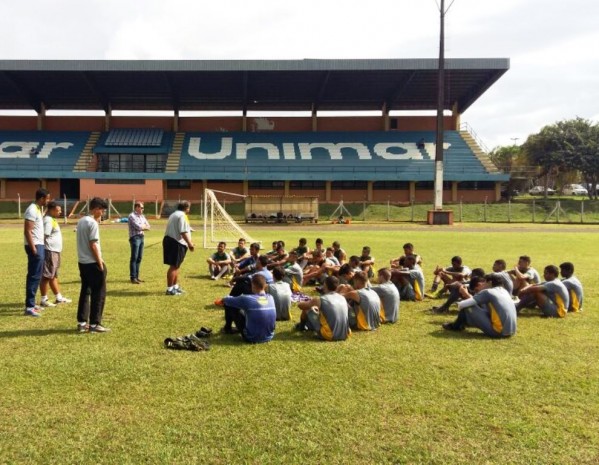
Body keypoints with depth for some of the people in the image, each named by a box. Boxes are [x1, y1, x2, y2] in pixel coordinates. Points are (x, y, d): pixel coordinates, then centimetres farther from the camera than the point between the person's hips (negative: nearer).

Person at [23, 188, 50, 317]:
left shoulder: (38, 209, 14)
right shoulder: (32, 210, -16)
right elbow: (27, 231, -20)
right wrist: (33, 248, -22)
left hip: (39, 245, 10)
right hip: (35, 246, -10)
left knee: (36, 275, 14)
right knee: (34, 276, -8)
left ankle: (31, 304, 22)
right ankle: (29, 307, -6)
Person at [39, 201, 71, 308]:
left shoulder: (52, 220, 15)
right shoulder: (48, 221, -15)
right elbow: (44, 237, -21)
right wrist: (47, 252, -21)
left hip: (55, 252, 11)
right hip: (50, 252, -11)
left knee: (54, 276, 16)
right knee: (46, 276, -4)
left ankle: (59, 298, 25)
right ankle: (44, 300, 2)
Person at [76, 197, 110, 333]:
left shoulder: (81, 221, 13)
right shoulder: (92, 223, -15)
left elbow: (84, 242, 15)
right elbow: (93, 245, -18)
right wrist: (100, 263, -14)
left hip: (82, 262, 9)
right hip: (93, 263, -9)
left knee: (85, 292, 14)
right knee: (99, 294, -1)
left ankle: (82, 323, 17)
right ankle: (94, 324, 1)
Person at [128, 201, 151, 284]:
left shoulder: (142, 216, 18)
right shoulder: (132, 216, -7)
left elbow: (148, 227, 11)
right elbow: (138, 227, -17)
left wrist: (142, 227, -6)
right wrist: (144, 226, 2)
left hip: (141, 237, 8)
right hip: (135, 237, -8)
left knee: (139, 258, 9)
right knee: (134, 258, -8)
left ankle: (136, 276, 15)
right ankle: (133, 277, -7)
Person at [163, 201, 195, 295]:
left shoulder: (174, 214, 20)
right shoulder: (182, 216, -12)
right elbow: (183, 232, -21)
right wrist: (190, 244, -17)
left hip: (169, 240, 11)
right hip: (176, 243, -11)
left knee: (176, 266, 20)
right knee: (174, 266, -5)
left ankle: (175, 286, 30)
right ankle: (169, 289, -2)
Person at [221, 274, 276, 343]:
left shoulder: (247, 299, -19)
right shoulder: (270, 298, -5)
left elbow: (228, 300, -3)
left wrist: (225, 299, 22)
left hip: (252, 338, -5)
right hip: (269, 337, 5)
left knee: (229, 305, 4)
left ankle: (227, 328, 29)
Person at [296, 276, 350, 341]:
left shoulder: (320, 300, -9)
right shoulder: (343, 298, 7)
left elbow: (300, 305, 6)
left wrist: (310, 303, 28)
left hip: (329, 336, -5)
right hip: (344, 336, 5)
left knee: (308, 309, 11)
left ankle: (301, 326, 40)